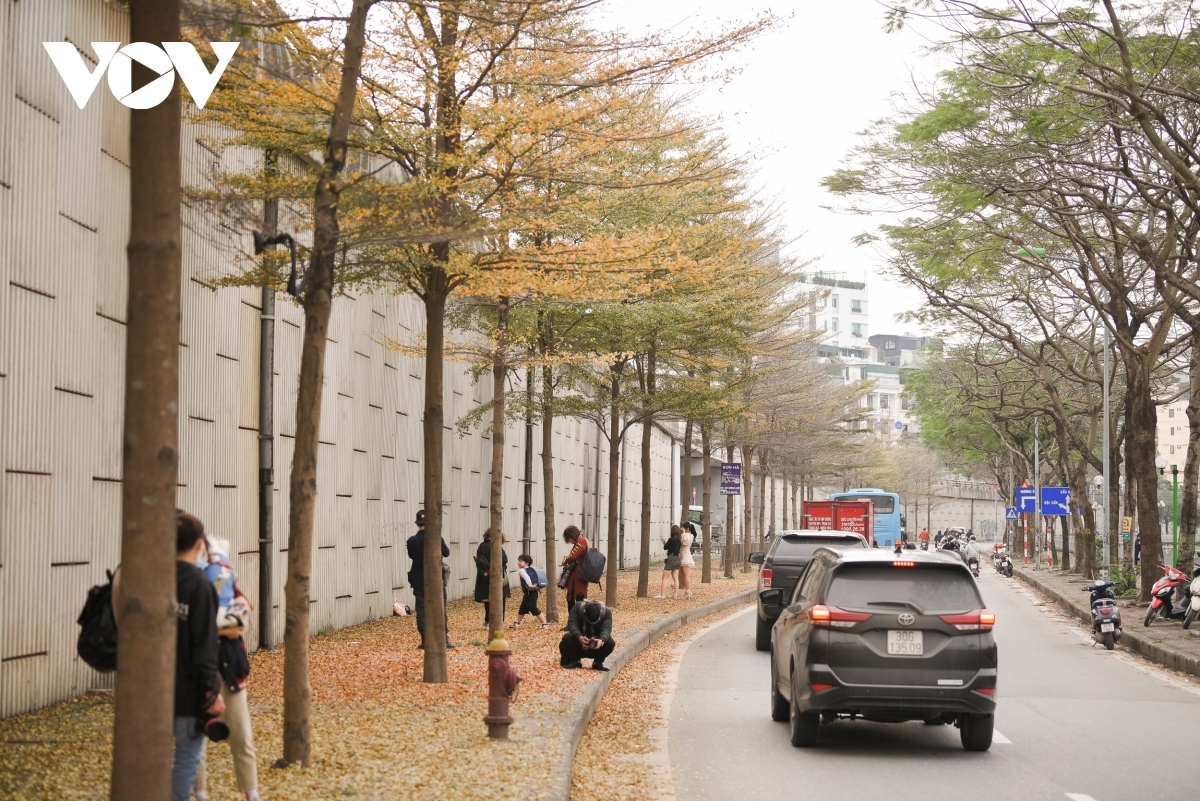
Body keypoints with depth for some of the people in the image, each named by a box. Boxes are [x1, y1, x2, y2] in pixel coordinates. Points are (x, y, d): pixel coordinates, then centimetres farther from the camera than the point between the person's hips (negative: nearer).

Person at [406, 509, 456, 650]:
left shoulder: (412, 541, -10)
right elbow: (446, 553, 3)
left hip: (420, 580, 0)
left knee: (422, 610, 5)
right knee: (441, 609, 8)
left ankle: (425, 640, 2)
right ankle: (445, 639, 6)